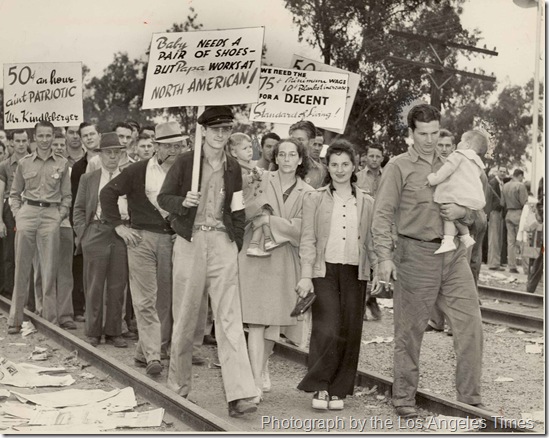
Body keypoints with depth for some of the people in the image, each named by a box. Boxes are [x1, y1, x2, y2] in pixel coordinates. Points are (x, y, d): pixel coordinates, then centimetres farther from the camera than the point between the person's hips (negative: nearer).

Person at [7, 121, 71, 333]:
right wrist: (17, 215, 3)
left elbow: (67, 196, 10)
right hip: (27, 212, 1)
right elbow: (14, 194, 15)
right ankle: (15, 319, 10)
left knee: (49, 270, 1)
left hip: (51, 215, -1)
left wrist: (60, 216, -2)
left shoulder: (62, 164, 7)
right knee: (22, 268, 3)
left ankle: (50, 318, 9)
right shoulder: (24, 163, 9)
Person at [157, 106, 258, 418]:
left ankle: (240, 394, -9)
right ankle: (178, 385, 25)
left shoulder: (233, 167, 12)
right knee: (187, 316, 7)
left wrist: (236, 245, 6)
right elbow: (164, 197, 4)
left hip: (222, 243, 2)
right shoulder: (185, 162, 3)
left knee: (230, 318, -6)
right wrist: (183, 201, -17)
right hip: (191, 242, -2)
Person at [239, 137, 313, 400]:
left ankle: (262, 368, 32)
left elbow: (300, 229, -5)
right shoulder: (262, 180, 1)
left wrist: (269, 220, -11)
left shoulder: (307, 193, 5)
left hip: (284, 260, 2)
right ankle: (257, 380, -4)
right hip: (255, 255, -2)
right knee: (256, 321, -7)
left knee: (274, 321, 9)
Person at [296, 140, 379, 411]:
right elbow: (307, 240, 1)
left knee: (350, 332, 3)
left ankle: (338, 390, 16)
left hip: (355, 273, 3)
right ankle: (319, 387, 4)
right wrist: (306, 276, -7)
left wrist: (378, 271, 4)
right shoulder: (315, 199, 5)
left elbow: (372, 240, 14)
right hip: (325, 270, -2)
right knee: (327, 330, -13)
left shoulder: (366, 202, 11)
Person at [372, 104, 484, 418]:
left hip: (454, 254, 5)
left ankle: (471, 398, 12)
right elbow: (383, 214, -6)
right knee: (410, 331, 4)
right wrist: (384, 256, -16)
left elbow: (473, 214, 22)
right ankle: (404, 399, 18)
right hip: (417, 254, -4)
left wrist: (462, 212, -2)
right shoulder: (399, 167, 1)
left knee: (471, 323, 0)